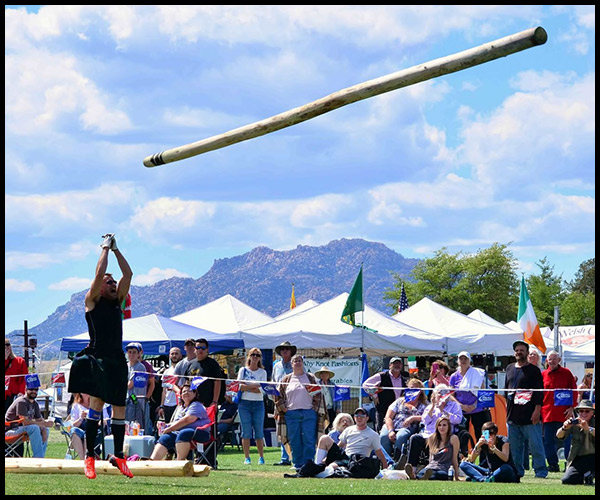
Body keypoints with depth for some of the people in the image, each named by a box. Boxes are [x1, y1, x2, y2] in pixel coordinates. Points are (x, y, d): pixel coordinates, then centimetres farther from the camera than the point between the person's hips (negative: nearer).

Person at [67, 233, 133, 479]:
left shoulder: (117, 301, 17)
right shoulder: (93, 300, 2)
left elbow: (128, 274, 11)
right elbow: (99, 273, -8)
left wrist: (116, 249, 12)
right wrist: (106, 248, 2)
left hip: (117, 361, 6)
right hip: (97, 358, -6)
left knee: (119, 407, 6)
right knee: (97, 402, -12)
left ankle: (118, 456, 14)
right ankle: (89, 456, -12)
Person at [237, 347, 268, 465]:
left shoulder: (262, 372, 7)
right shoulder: (243, 370, 8)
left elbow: (261, 390, -5)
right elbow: (240, 386, -5)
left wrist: (247, 387, -10)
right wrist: (255, 386, -9)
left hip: (258, 403, 0)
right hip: (244, 403, 0)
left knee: (259, 431, -1)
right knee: (246, 432, -2)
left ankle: (261, 457, 5)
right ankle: (247, 458, 2)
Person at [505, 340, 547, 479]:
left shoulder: (533, 370, 1)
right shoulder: (510, 368, 17)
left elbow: (539, 392, -5)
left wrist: (537, 410, -13)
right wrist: (507, 408, 18)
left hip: (530, 415, -6)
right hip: (513, 415, 6)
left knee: (536, 445, -6)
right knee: (514, 446, 7)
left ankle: (541, 471, -3)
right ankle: (517, 471, 14)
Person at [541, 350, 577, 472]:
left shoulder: (566, 373, 4)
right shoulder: (543, 375, 10)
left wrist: (571, 407, -6)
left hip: (563, 414, -3)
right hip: (547, 414, 3)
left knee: (567, 440, -1)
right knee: (548, 441, 4)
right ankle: (553, 465, 13)